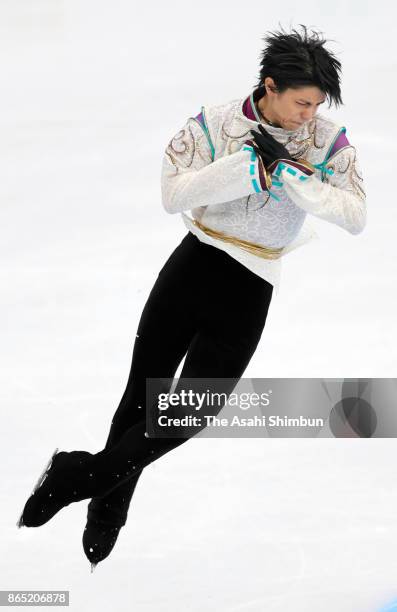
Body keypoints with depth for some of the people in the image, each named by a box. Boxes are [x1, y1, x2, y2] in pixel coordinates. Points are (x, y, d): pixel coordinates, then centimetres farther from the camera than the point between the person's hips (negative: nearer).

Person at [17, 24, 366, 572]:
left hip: (249, 290, 0)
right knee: (143, 396, 8)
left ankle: (84, 476, 6)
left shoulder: (329, 141, -5)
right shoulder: (215, 125, -8)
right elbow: (174, 193, -19)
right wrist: (249, 166, -26)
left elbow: (356, 216, -14)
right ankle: (107, 506, 27)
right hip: (194, 264, 0)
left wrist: (292, 179, -24)